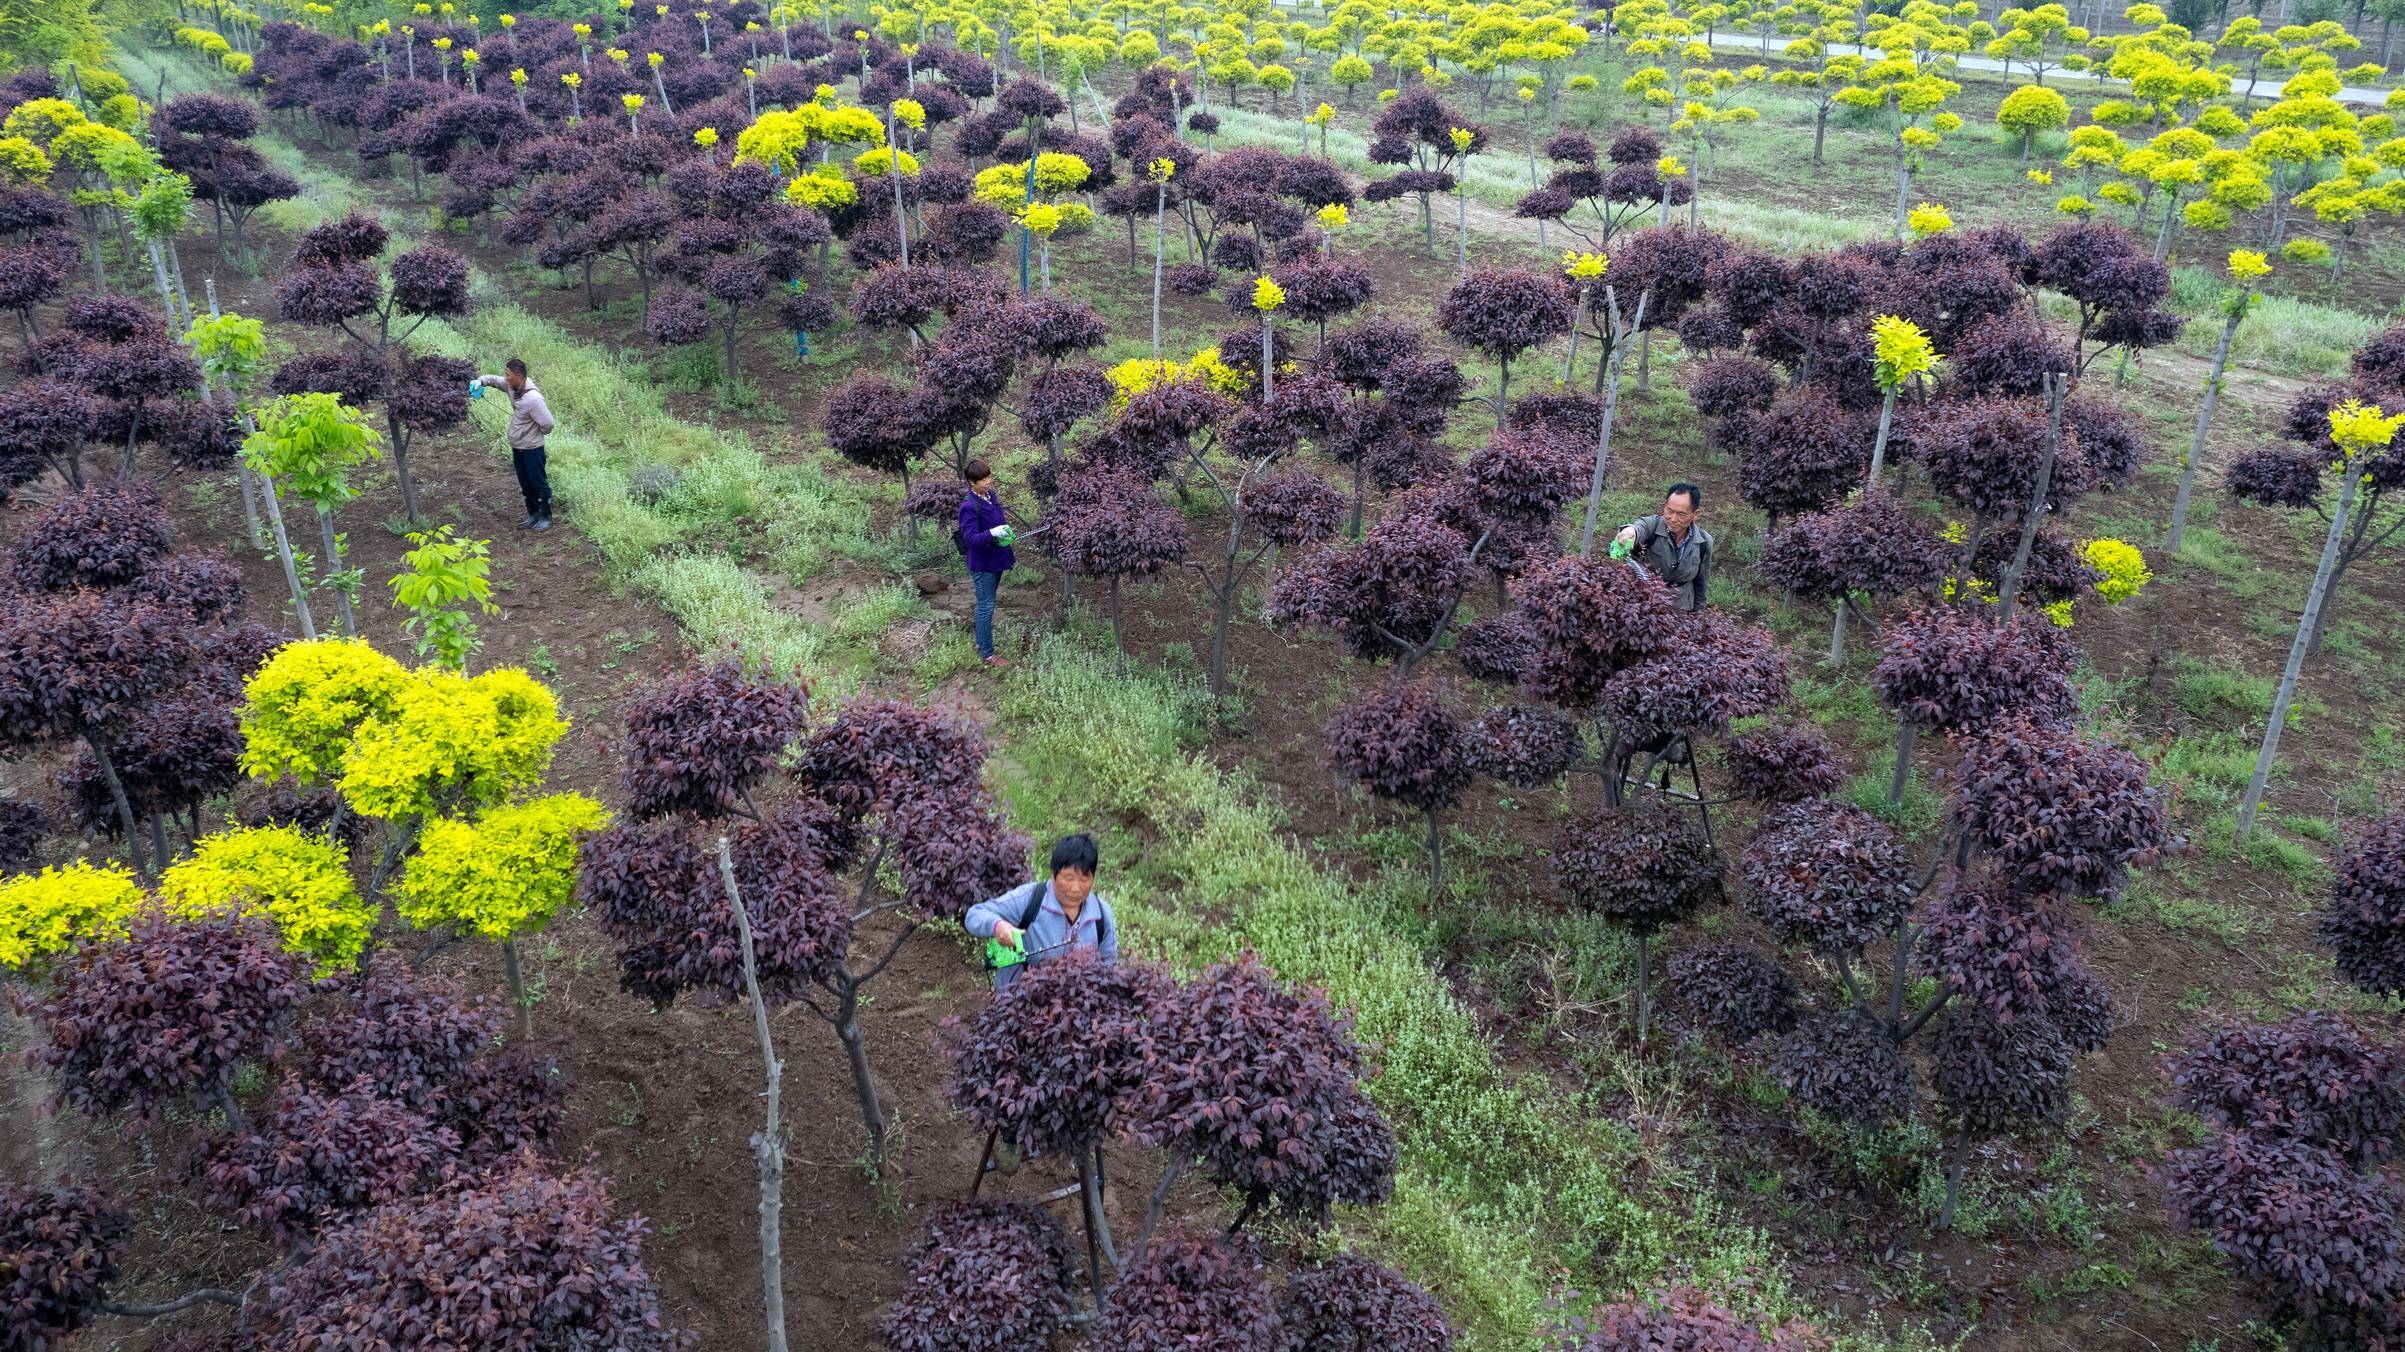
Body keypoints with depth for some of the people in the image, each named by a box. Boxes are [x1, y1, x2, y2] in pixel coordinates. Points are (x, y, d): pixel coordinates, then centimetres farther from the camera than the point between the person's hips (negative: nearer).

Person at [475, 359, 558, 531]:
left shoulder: (533, 399, -29)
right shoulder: (512, 387, -4)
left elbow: (548, 423, -26)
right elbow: (493, 379, 11)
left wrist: (538, 433, -6)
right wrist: (480, 381, -11)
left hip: (531, 448, -9)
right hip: (517, 446, 9)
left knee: (539, 484, 5)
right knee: (525, 484, 18)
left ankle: (545, 517, 17)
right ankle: (533, 515, 30)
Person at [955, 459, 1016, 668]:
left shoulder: (991, 495, 3)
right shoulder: (969, 506, -24)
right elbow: (970, 539, -28)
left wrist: (1010, 553, 21)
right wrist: (992, 533, -42)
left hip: (996, 559, 8)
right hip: (982, 564, -8)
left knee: (986, 605, 21)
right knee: (986, 608, 1)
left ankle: (981, 644, 36)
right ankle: (987, 654, 11)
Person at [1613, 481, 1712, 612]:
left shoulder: (1704, 542, -3)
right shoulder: (1652, 525, -14)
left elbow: (1702, 584, 9)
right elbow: (1640, 528, -39)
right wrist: (1630, 530, -62)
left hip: (1681, 611, 2)